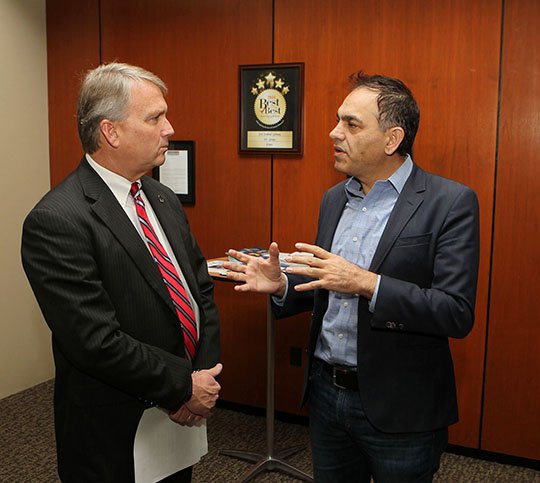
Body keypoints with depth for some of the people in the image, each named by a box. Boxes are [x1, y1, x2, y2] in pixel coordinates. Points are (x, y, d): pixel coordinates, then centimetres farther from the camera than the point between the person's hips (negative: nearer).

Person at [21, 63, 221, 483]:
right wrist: (185, 386, -14)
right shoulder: (56, 221, -20)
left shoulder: (164, 199, 5)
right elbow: (97, 341, -23)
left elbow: (202, 290, 8)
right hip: (115, 438, -6)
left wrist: (206, 377, -5)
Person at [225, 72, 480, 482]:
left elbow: (457, 314, -20)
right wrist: (282, 285, -5)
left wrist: (366, 283, -28)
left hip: (398, 408, -5)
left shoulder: (450, 203, -14)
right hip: (326, 393, 6)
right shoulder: (334, 199, 6)